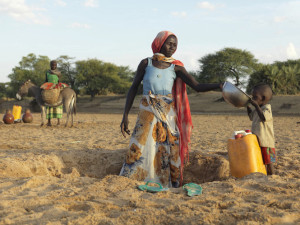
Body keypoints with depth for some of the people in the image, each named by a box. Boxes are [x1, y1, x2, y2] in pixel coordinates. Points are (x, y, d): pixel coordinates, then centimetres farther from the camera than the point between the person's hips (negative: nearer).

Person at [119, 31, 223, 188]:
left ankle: (170, 187, 5)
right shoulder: (146, 63, 4)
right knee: (140, 148, -9)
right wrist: (125, 116, -1)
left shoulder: (176, 68, 5)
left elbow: (197, 86, -1)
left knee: (169, 151, -1)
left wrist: (219, 85, -18)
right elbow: (133, 88, 6)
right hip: (148, 113, -1)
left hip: (168, 114, 2)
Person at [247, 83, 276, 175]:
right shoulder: (257, 109, 13)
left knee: (268, 162, -1)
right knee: (262, 162, 15)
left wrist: (256, 105, -31)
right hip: (258, 141, 9)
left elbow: (264, 117, -35)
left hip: (266, 141, -9)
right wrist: (248, 106, 18)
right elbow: (251, 117, 31)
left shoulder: (267, 108, -15)